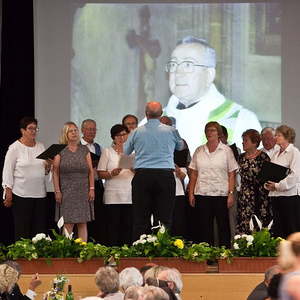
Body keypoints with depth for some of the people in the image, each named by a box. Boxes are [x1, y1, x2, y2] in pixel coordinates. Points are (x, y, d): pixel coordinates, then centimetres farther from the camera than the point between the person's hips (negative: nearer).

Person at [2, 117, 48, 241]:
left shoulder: (40, 147, 14)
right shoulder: (15, 148, -3)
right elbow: (7, 171, -4)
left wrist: (48, 167, -3)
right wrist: (8, 191, -10)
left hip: (40, 193, 5)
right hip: (21, 194, -5)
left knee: (40, 228, 1)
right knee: (22, 229, -4)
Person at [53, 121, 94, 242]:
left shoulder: (84, 150, 10)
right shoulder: (60, 151, 4)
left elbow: (91, 170, 9)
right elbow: (55, 172, 1)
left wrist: (91, 188, 1)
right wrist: (57, 191, -6)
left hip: (83, 191, 2)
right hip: (66, 191, -2)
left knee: (82, 223, 1)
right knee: (68, 224, -6)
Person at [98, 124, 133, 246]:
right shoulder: (107, 152, 10)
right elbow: (100, 173, 4)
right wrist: (112, 173, -15)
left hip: (130, 195, 2)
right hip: (113, 196, -2)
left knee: (128, 226, -4)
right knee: (113, 226, -6)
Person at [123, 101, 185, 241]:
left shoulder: (137, 132, 3)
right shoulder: (171, 131, 2)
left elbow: (125, 151, 17)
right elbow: (181, 146, 21)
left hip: (142, 176, 1)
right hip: (165, 176, -1)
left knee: (140, 219, 4)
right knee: (164, 219, 1)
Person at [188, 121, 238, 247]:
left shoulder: (226, 150, 4)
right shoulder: (199, 151, 11)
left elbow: (231, 175, 1)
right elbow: (193, 174, 11)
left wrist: (231, 193, -7)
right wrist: (191, 193, 4)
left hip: (221, 194, -2)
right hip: (202, 194, 2)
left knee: (223, 227, -1)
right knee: (204, 227, 1)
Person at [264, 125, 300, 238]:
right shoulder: (276, 153, 18)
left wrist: (277, 186, -14)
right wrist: (267, 184, 1)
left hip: (290, 195, -8)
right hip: (275, 195, 8)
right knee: (277, 230, 6)